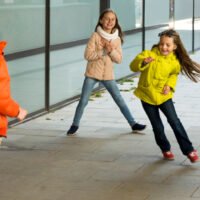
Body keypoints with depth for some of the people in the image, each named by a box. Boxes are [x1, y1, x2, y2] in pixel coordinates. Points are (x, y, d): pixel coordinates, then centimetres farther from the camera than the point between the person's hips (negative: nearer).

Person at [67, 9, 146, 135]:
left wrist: (111, 50, -18)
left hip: (108, 75, 3)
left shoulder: (117, 39, 2)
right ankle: (75, 125, 14)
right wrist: (104, 51, -20)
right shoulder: (96, 36, -9)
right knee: (83, 101, 0)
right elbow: (88, 55, -14)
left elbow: (119, 59, -1)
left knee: (120, 100, 4)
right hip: (92, 74, -3)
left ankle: (133, 124, 10)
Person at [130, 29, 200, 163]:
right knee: (157, 126, 7)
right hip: (147, 96, -1)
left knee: (174, 122, -5)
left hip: (163, 96, 1)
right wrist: (143, 62, -38)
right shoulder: (150, 54, -14)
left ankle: (188, 150, 2)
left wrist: (169, 85, -5)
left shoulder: (175, 61, -6)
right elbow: (134, 66, -18)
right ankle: (165, 149, 27)